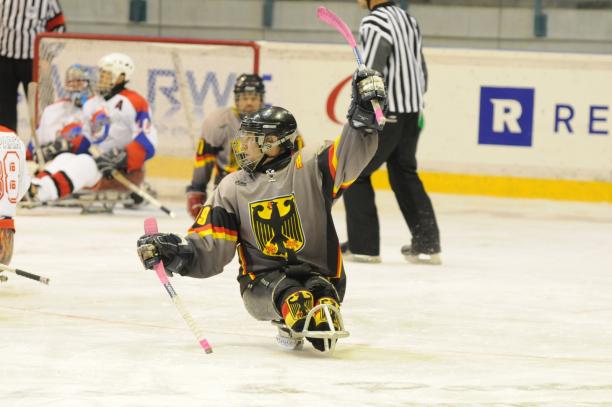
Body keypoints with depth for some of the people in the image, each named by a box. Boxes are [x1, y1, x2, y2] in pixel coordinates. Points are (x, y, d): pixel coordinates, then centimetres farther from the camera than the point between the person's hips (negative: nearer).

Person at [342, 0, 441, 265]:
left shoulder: (375, 23, -16)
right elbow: (420, 70, 20)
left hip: (385, 114, -9)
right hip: (412, 112, 9)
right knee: (405, 174, 17)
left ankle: (363, 246, 0)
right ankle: (427, 243, 13)